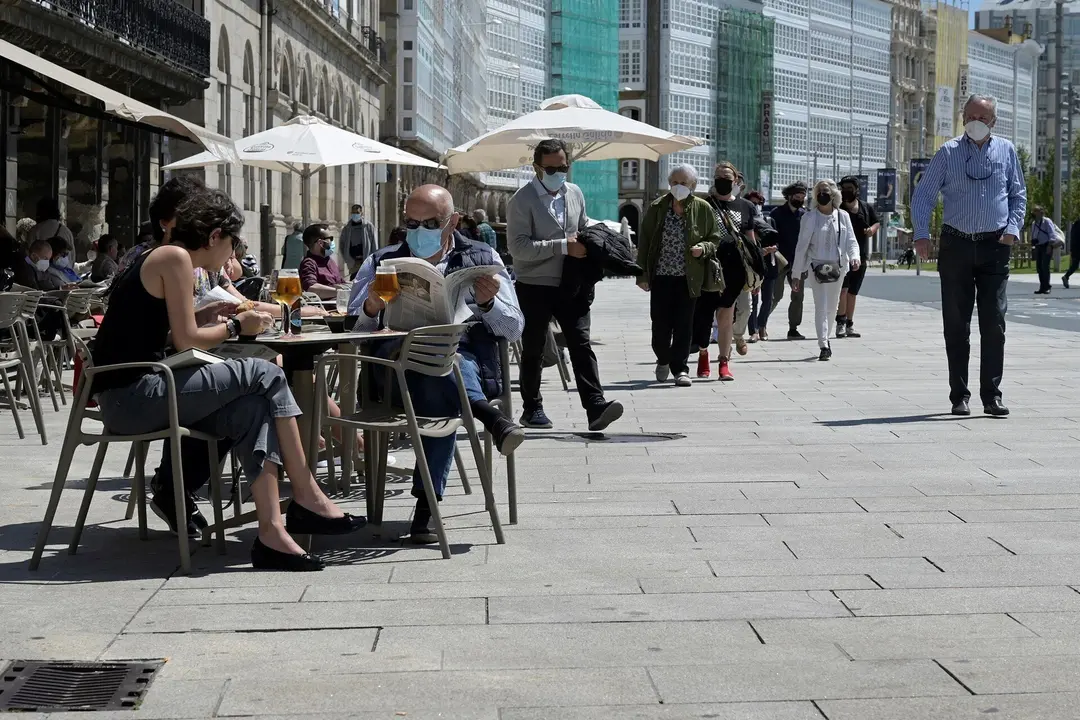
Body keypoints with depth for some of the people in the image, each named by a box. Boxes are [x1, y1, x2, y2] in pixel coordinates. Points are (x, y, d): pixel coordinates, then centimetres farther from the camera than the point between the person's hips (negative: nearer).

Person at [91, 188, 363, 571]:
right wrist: (236, 326, 1)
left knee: (251, 408, 0)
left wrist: (206, 317, 12)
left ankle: (272, 532, -11)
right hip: (130, 394, -10)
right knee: (265, 374, -10)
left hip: (127, 397, 10)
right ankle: (306, 497, -2)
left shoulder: (159, 258, 21)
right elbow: (185, 340, -13)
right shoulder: (175, 258, -9)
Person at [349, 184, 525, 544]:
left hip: (468, 366, 0)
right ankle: (488, 414, -39)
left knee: (441, 398, -35)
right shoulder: (381, 263, 20)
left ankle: (427, 506, -31)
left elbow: (514, 330, 13)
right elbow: (354, 331, 12)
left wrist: (488, 303, -7)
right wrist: (371, 308, -10)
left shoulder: (482, 260, 19)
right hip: (397, 371, 0)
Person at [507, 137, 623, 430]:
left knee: (581, 343, -7)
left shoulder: (575, 193, 11)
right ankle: (532, 408, 19)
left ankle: (595, 406, -14)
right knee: (533, 349, 7)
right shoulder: (523, 200, -8)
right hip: (534, 286, -4)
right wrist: (564, 246, -22)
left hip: (571, 285, 4)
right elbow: (518, 246, -18)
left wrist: (588, 246, 2)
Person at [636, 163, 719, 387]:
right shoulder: (657, 208, 3)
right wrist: (642, 274, 1)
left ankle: (679, 368, 5)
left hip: (688, 277, -1)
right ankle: (663, 360, 29)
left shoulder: (702, 209, 2)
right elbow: (644, 242, 6)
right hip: (661, 276, 1)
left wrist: (703, 248, -13)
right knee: (660, 324, 3)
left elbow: (715, 240, 10)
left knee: (683, 325, -2)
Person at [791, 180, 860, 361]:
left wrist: (855, 256, -16)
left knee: (832, 306, 12)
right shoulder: (810, 217, 0)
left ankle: (826, 338, 30)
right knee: (821, 306, -12)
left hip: (838, 267, 3)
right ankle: (824, 346, -16)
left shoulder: (843, 217, 8)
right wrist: (796, 273, 0)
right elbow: (802, 246, 1)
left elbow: (851, 241, 7)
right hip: (817, 266, -3)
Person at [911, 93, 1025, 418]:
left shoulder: (1006, 151, 7)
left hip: (995, 246, 1)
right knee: (956, 323, 3)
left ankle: (992, 394, 1)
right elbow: (923, 195, 3)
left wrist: (1013, 228, -2)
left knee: (994, 322, -3)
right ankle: (959, 395, 9)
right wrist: (921, 233, -9)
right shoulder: (948, 153, 2)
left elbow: (1019, 194, 13)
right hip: (955, 245, 0)